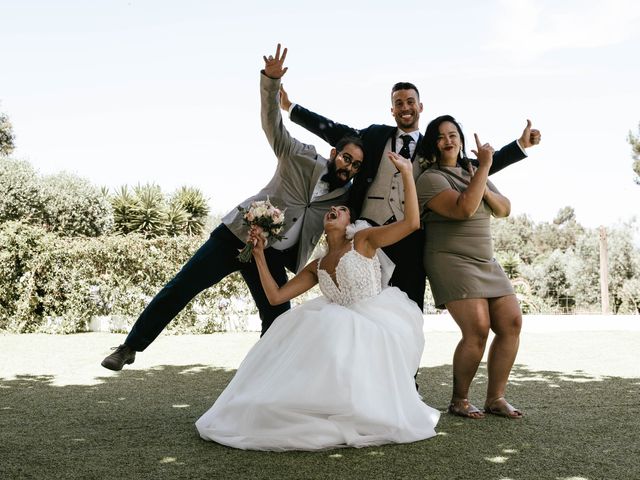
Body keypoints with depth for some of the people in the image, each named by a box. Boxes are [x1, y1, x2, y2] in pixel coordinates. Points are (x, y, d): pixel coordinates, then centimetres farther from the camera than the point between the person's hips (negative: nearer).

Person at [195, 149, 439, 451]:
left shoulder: (364, 240, 2)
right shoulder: (317, 267, 17)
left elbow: (412, 222, -11)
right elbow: (276, 296, 11)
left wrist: (406, 174, -12)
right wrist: (260, 256, 8)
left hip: (380, 324, -5)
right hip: (348, 325, 6)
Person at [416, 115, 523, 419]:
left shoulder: (473, 173, 18)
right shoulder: (431, 178, -6)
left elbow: (504, 209, 13)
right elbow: (464, 209, -21)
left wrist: (484, 189, -7)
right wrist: (484, 167, -16)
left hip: (486, 263, 8)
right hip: (452, 262, -7)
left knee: (512, 323, -5)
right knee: (477, 330, -19)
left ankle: (495, 398, 5)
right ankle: (459, 401, -1)